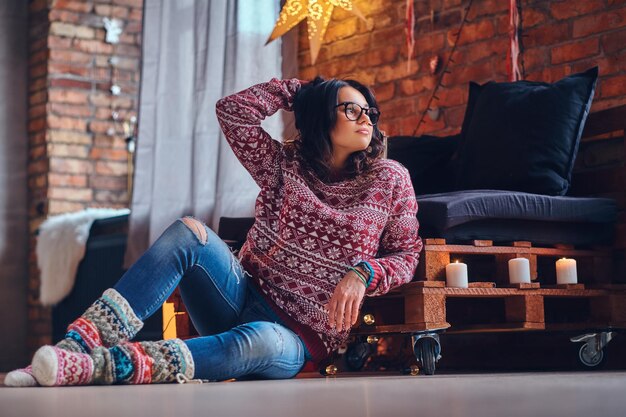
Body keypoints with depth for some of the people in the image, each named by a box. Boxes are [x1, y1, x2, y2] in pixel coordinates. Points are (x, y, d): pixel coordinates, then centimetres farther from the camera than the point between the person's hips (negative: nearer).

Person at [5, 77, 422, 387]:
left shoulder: (390, 179, 5)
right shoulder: (285, 165, 8)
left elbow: (408, 253, 7)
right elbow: (233, 111, 0)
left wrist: (363, 274, -13)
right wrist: (298, 89, 9)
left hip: (300, 338, -2)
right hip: (245, 299, 3)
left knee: (260, 342, -42)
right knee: (189, 231, -28)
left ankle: (99, 366, -54)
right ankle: (79, 343, -41)